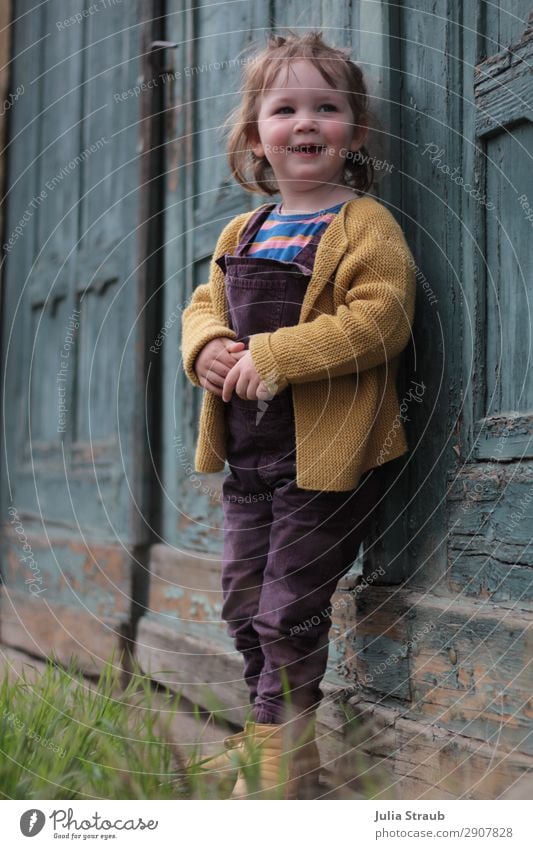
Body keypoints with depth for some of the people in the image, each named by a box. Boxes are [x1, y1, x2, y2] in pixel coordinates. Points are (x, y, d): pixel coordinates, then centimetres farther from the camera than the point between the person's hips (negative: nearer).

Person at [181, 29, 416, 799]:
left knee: (288, 612, -1)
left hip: (326, 456, -7)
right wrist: (208, 346, -7)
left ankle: (278, 751, 16)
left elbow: (380, 320, -21)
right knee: (242, 604, 15)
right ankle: (276, 733, 31)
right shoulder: (240, 235, 12)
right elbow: (204, 304, 18)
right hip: (249, 456, 8)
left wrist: (272, 355, -24)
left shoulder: (366, 226, -10)